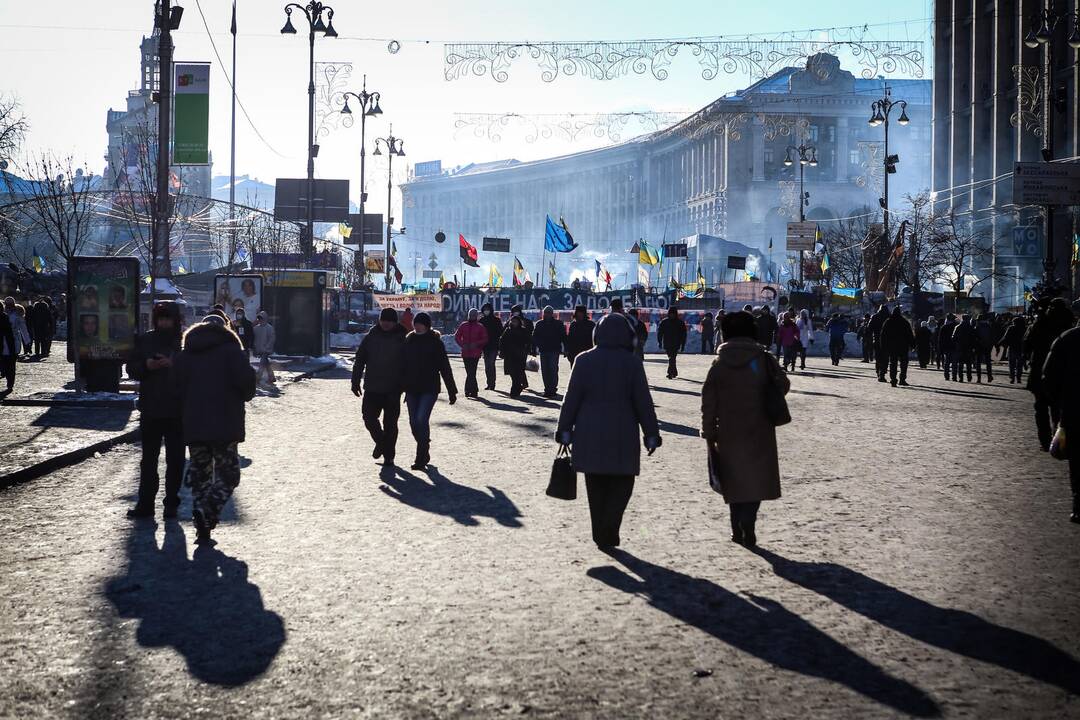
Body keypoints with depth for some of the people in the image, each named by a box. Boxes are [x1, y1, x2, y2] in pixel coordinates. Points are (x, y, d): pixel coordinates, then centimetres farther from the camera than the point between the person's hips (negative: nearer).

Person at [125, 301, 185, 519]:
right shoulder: (144, 341, 8)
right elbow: (131, 369, 9)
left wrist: (172, 365, -22)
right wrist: (146, 366, -11)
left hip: (177, 411, -2)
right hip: (150, 410, 3)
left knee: (175, 460, 3)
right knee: (148, 458, 6)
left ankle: (171, 503, 11)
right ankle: (145, 503, 10)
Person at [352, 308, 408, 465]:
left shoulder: (402, 338, -2)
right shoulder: (371, 336, 4)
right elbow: (359, 360, 9)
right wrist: (356, 381, 4)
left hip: (393, 389, -2)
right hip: (372, 387, 2)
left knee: (390, 423, 2)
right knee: (369, 417, -2)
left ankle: (388, 455, 14)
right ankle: (380, 442, 25)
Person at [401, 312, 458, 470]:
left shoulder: (435, 342, -4)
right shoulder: (408, 340, 7)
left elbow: (445, 367, -3)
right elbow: (403, 365, 14)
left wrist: (452, 391, -4)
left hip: (429, 389, -5)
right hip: (412, 389, 5)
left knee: (422, 419, -16)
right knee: (414, 422, 5)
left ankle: (421, 458, -9)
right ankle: (424, 453, 24)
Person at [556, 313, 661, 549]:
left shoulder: (584, 360, -1)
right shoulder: (632, 363, -6)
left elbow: (572, 398, 0)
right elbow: (643, 401, -4)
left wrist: (565, 430, 6)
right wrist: (651, 434, 3)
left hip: (589, 436, 2)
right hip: (622, 436, -2)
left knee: (596, 486, 13)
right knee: (621, 484, 8)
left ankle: (600, 534, 15)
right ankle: (609, 530, -9)